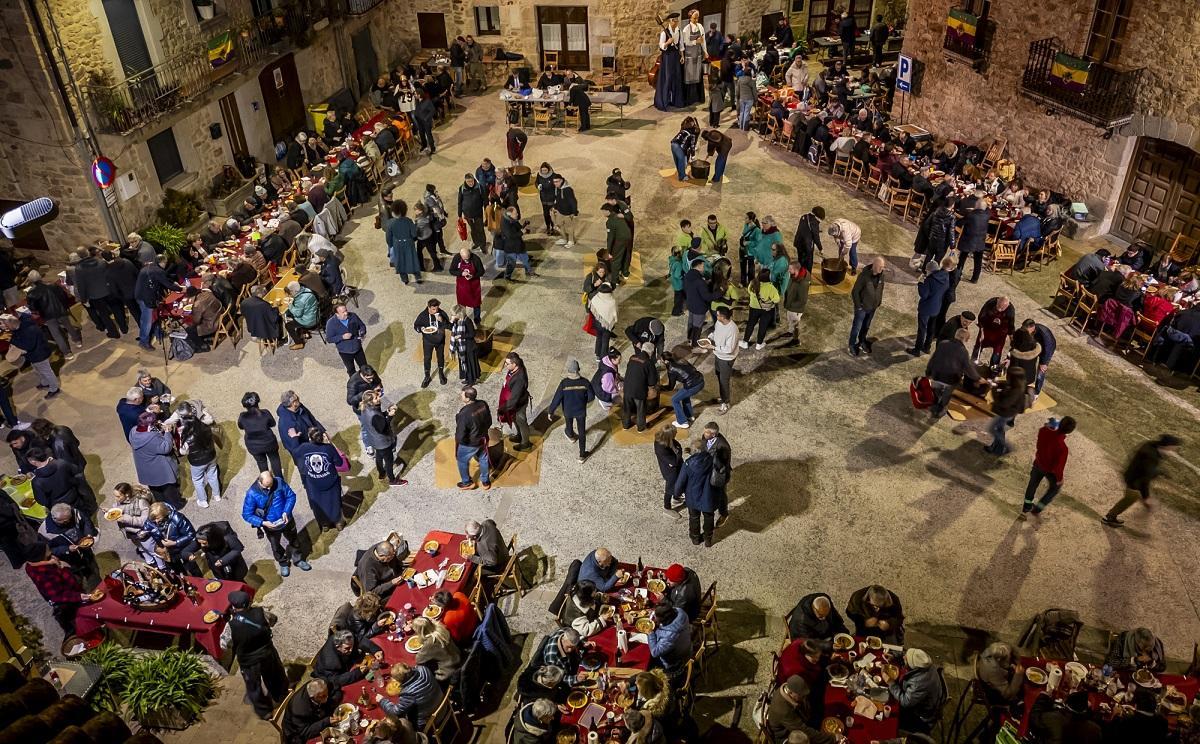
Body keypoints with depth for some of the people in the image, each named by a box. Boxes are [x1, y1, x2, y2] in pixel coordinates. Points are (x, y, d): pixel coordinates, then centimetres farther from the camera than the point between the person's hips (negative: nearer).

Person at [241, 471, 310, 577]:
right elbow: (247, 515, -21)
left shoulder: (279, 482, -24)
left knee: (293, 540, 24)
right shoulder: (252, 493, -29)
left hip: (286, 520, 2)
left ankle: (298, 560, 50)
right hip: (270, 525, -1)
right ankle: (283, 563, 51)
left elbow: (291, 496, -11)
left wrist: (286, 512, -24)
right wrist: (263, 523, -31)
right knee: (276, 546, 23)